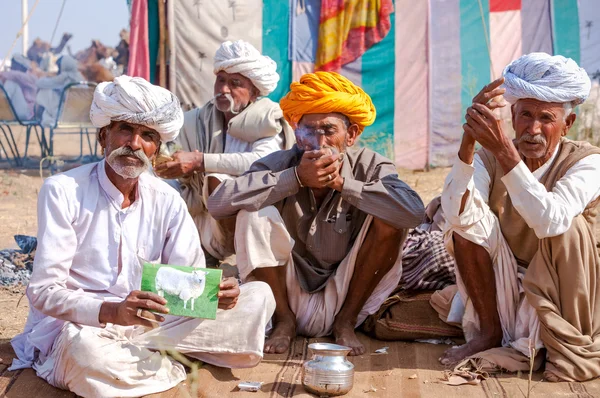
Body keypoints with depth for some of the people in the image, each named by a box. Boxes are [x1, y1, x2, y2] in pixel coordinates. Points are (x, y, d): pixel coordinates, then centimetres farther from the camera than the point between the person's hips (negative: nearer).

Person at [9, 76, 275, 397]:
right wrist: (111, 312, -36)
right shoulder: (62, 192, -11)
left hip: (151, 323, 5)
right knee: (87, 352, -42)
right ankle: (176, 368, -9)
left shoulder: (166, 200, 4)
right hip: (80, 325, -4)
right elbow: (44, 291, -18)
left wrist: (216, 292, -24)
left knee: (258, 296, -5)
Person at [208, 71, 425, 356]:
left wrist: (342, 183, -28)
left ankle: (346, 321, -4)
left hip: (345, 297, 0)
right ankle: (283, 321, -3)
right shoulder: (280, 164, -11)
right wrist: (296, 178, -31)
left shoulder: (370, 166, -11)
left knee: (389, 220, -20)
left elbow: (414, 212, -31)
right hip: (287, 296, 0)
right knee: (255, 214, -21)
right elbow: (217, 203, -27)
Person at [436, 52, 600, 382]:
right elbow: (455, 214, -28)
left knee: (568, 227, -29)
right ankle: (490, 334, -9)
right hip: (503, 290, 3)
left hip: (560, 299, -2)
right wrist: (469, 139, -38)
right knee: (467, 218, -20)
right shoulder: (488, 157, -7)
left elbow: (549, 221, -37)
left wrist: (504, 151, -44)